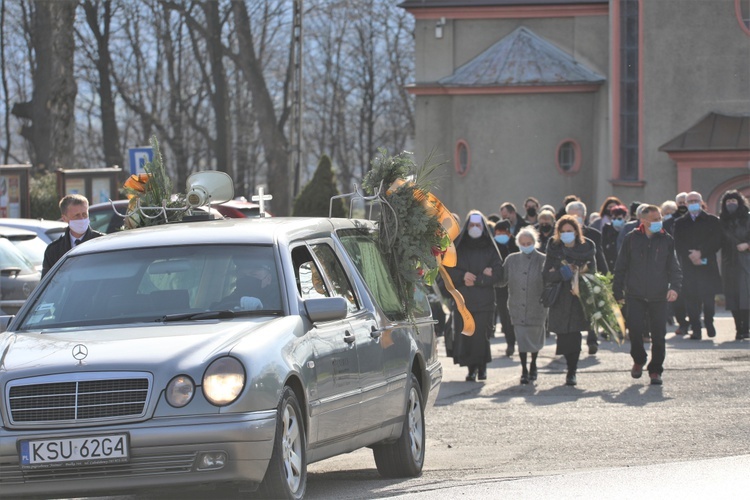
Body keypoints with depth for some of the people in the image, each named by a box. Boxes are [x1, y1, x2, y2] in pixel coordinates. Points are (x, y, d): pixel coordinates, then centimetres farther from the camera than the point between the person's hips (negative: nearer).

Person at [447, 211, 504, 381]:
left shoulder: (490, 248, 7)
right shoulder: (459, 247, 10)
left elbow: (497, 273, -1)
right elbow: (449, 270, 5)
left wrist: (475, 280, -10)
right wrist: (463, 276, -13)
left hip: (484, 299, -1)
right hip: (463, 299, 1)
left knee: (481, 333, -9)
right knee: (465, 334, -5)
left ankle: (481, 366, 4)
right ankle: (472, 367, 3)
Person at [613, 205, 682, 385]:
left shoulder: (666, 240, 5)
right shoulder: (632, 239, 3)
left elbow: (674, 268, 6)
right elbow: (620, 267, 8)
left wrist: (674, 287, -12)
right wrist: (618, 292, 6)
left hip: (658, 296, 1)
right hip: (635, 295, -1)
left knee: (658, 335, -1)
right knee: (635, 329, -11)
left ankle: (655, 370, 13)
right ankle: (638, 360, 16)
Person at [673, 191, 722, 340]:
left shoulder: (712, 221, 8)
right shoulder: (680, 223, 12)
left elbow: (717, 242, 0)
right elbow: (678, 245, 4)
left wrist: (701, 253, -11)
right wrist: (691, 256, -11)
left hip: (708, 266, -1)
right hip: (688, 267, 1)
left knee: (708, 298, -3)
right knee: (691, 299, -4)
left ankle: (709, 322, 20)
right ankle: (695, 329, 0)